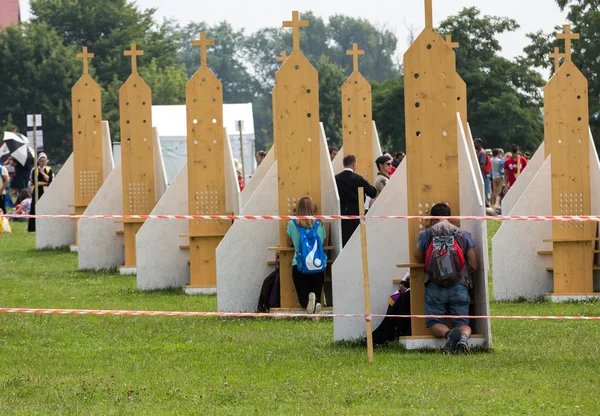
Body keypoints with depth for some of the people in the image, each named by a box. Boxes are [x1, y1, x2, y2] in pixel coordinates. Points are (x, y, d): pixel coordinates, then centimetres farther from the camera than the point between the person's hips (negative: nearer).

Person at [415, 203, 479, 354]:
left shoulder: (425, 235, 8)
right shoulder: (463, 234, 9)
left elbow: (419, 259, 23)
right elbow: (474, 266, 7)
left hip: (434, 288, -1)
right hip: (459, 287, 1)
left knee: (434, 324, 11)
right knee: (463, 323, 9)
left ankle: (448, 333, -24)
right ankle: (463, 336, -28)